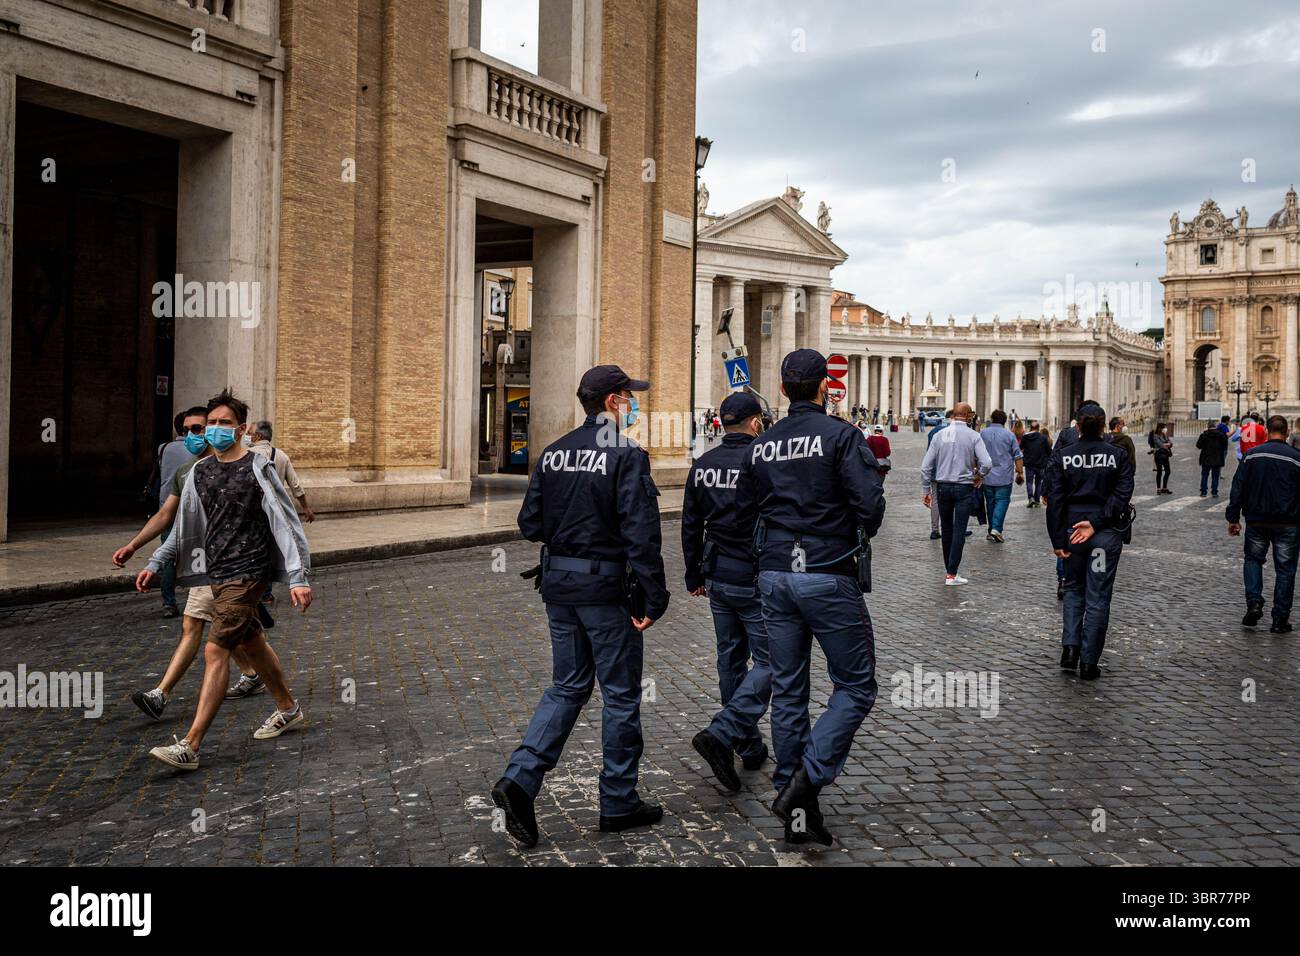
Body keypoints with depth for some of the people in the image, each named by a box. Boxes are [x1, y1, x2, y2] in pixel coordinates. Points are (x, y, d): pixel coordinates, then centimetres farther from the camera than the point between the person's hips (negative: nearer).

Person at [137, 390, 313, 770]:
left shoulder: (257, 468, -10)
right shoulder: (200, 471, 9)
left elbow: (286, 524, -14)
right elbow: (184, 526, 21)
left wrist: (298, 578, -20)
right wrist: (155, 564, 17)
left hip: (247, 572, -7)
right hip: (217, 574, 7)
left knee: (215, 650, -13)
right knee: (251, 642, 18)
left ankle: (190, 746, -12)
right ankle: (288, 710, 37)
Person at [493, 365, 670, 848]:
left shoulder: (553, 453, 7)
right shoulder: (626, 455, -14)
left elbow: (530, 524, 8)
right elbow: (642, 535, -19)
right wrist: (653, 598, -16)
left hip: (558, 583, 7)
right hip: (606, 587, -6)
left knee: (568, 686, 17)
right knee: (620, 693, 7)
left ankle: (519, 778, 4)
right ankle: (619, 803, 18)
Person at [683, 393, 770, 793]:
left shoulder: (702, 466, 5)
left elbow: (690, 526, 10)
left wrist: (695, 575, 19)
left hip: (717, 580, 7)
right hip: (756, 581, -7)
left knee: (731, 659, 16)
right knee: (769, 662, 1)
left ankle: (750, 746, 26)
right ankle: (721, 734, -15)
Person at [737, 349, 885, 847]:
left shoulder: (760, 446, 8)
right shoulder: (841, 436, -9)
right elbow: (870, 506, -15)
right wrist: (857, 538, 5)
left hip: (775, 577, 6)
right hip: (830, 579, -5)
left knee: (787, 691, 10)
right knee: (855, 687, 7)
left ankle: (798, 814, 15)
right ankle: (806, 781, -8)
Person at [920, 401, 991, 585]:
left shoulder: (940, 435, 1)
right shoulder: (973, 436, -7)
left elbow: (926, 465, -1)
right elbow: (986, 463, -16)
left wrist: (926, 490, 6)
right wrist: (979, 476, 4)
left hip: (942, 487, 3)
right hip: (964, 487, -3)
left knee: (946, 529, 15)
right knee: (959, 531, 0)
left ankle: (948, 569, 24)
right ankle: (951, 574, -3)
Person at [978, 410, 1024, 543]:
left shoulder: (982, 434, 1)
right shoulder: (1009, 435, -3)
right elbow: (1018, 456, -1)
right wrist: (1020, 472, 7)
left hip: (987, 477, 2)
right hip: (1004, 477, -2)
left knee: (990, 502, 11)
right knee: (1002, 501, -2)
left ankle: (991, 531, 17)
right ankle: (996, 529, -17)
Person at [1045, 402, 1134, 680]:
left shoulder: (1061, 456, -2)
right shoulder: (1119, 456, -3)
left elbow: (1055, 500, -4)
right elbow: (1122, 495, -12)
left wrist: (1058, 540, -3)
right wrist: (1096, 522, -15)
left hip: (1071, 530, 1)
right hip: (1107, 533, -1)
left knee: (1073, 589, 20)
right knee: (1098, 597, 6)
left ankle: (1070, 647, 5)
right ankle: (1089, 662, 8)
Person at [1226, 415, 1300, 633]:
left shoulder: (1252, 455, -2)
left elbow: (1238, 488, -2)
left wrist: (1233, 518, 2)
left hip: (1257, 521, 1)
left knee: (1253, 559, 19)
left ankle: (1254, 602, -2)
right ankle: (1280, 619, 9)